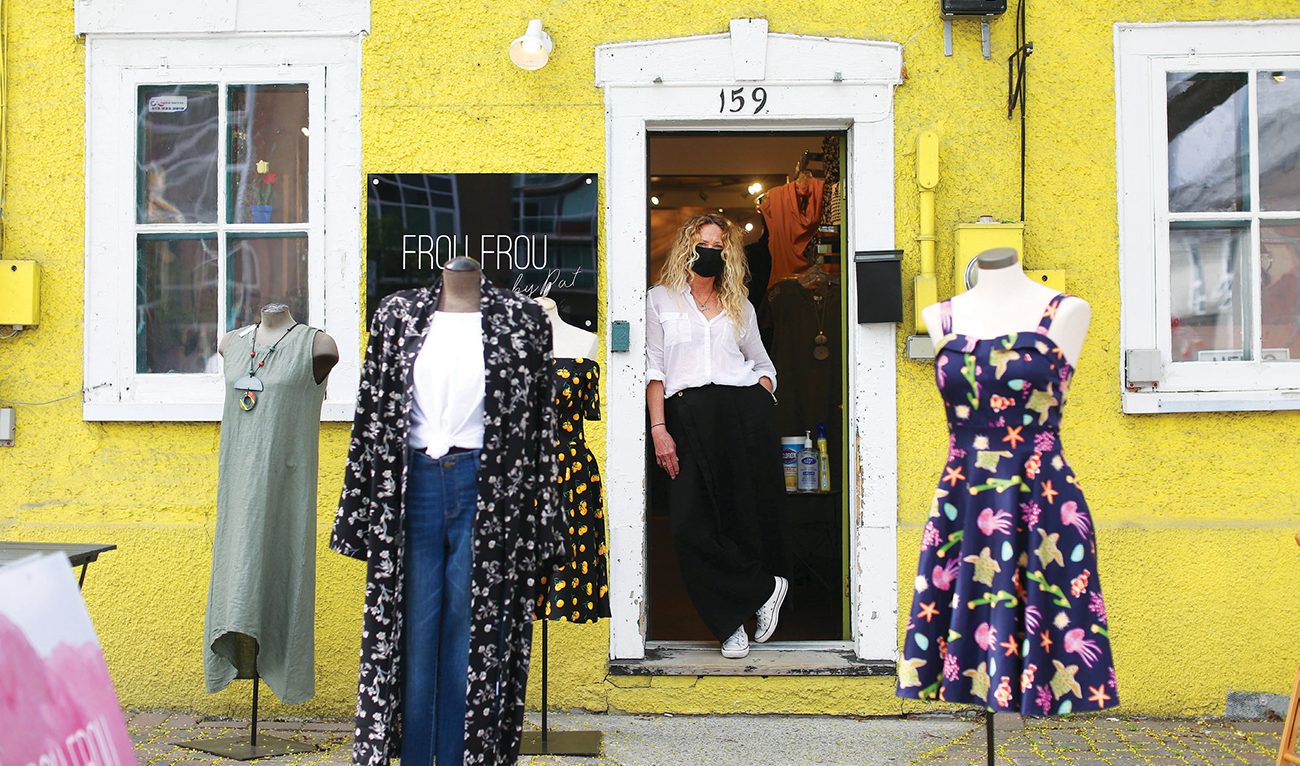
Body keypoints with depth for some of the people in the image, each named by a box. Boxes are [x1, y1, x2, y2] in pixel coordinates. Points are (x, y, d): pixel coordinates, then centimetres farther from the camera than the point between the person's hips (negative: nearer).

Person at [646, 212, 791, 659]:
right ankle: (764, 589, 3)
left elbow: (763, 365, 24)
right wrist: (658, 429, -4)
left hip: (745, 413, 1)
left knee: (751, 515, -4)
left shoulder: (740, 307, 21)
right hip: (688, 417, -1)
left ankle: (734, 616, 12)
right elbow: (654, 367, 6)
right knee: (692, 526, -10)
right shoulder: (661, 300, 14)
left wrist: (761, 401, 2)